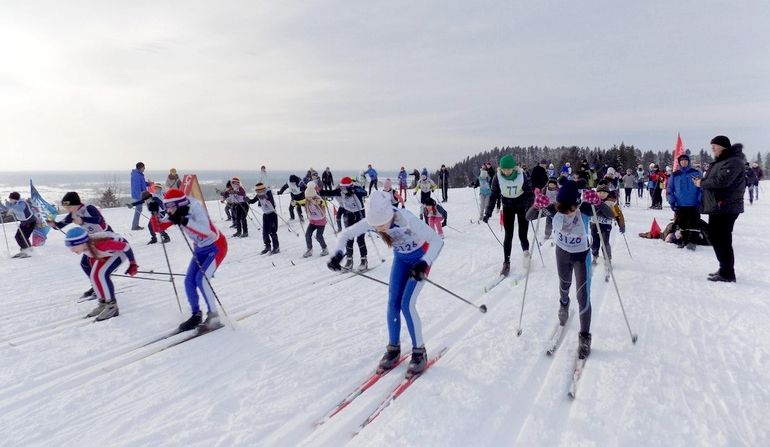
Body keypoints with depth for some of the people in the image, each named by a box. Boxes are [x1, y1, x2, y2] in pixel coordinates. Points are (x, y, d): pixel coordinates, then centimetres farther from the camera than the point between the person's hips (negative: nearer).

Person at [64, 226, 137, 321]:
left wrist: (133, 264, -19)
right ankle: (103, 303, 19)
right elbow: (92, 257, 5)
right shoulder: (85, 245, -20)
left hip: (121, 248, -8)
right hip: (108, 252, 8)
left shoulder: (100, 244, -40)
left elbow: (125, 246, -29)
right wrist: (94, 269, 18)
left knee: (101, 274, -21)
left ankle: (112, 306, -10)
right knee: (94, 276, 2)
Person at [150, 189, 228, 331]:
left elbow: (206, 231, -42)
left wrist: (185, 221, -50)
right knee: (189, 281, 1)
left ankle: (213, 316, -8)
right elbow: (158, 228, 0)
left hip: (216, 247, -8)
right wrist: (155, 213, -17)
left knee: (201, 279, -19)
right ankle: (196, 315, 17)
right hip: (200, 249, 8)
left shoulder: (196, 209, -28)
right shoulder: (176, 214, -6)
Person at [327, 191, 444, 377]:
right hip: (400, 257, 5)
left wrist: (424, 264, -51)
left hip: (420, 257, -5)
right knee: (393, 304, 0)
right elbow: (345, 234, -13)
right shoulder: (371, 221, -24)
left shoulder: (407, 220, -39)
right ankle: (393, 349, 19)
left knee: (407, 305, -13)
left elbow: (437, 241, -37)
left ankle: (419, 353, 5)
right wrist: (338, 254, -30)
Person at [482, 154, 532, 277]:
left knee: (522, 235, -2)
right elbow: (493, 195, -9)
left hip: (522, 206, -1)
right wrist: (488, 213, -12)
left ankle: (526, 251, 27)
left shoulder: (522, 175, -20)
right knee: (508, 235, -2)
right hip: (508, 207, 1)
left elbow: (529, 193, -14)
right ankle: (506, 263, 8)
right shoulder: (497, 178, -17)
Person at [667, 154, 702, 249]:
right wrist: (672, 202, -1)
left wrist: (699, 201, -6)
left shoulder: (696, 173, 2)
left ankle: (692, 241, -1)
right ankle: (683, 240, 17)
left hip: (693, 205, -2)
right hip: (680, 205, 2)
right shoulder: (675, 175, 6)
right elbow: (669, 189, 8)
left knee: (694, 224, -4)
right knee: (681, 224, 7)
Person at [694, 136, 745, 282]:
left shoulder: (733, 161, -14)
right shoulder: (720, 161, 18)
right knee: (714, 236, 17)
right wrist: (702, 180, 5)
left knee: (722, 240, -8)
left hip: (726, 208, -11)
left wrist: (702, 183, -11)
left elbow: (721, 181, -24)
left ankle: (727, 274, -3)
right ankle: (724, 269, 28)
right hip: (716, 207, 11)